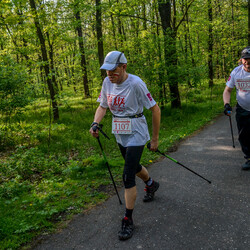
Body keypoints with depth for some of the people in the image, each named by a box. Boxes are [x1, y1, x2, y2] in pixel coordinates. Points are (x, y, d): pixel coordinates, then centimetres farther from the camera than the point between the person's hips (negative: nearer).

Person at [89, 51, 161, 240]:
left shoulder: (135, 83, -22)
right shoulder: (107, 82, -3)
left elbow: (155, 109, -16)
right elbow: (102, 106, 8)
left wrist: (155, 138, -10)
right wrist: (95, 123, -12)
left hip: (136, 135, -7)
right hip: (120, 135, 7)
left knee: (128, 176, -10)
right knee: (133, 166, 25)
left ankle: (128, 221, 6)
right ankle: (151, 184, 57)